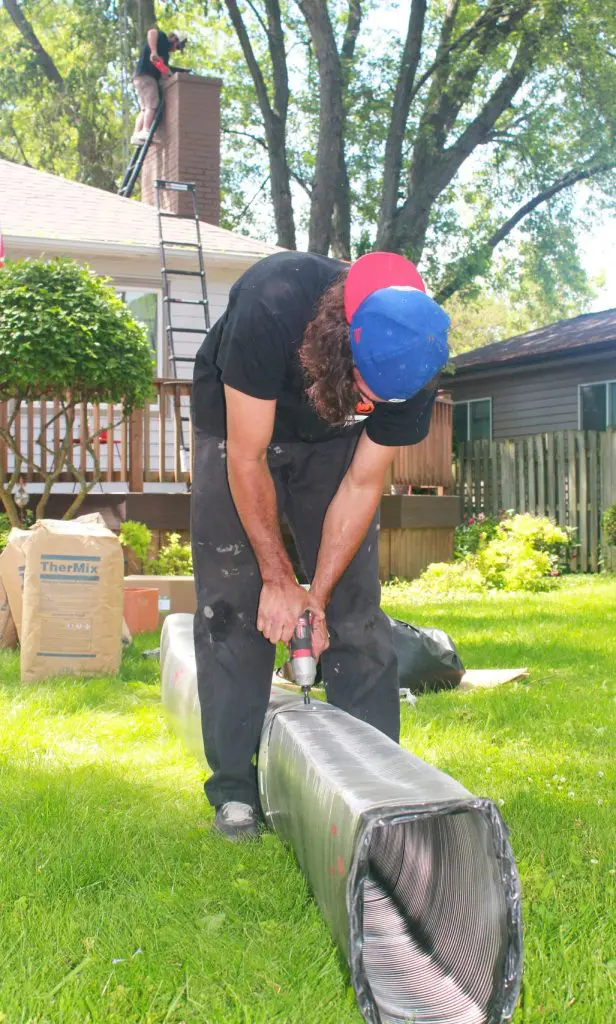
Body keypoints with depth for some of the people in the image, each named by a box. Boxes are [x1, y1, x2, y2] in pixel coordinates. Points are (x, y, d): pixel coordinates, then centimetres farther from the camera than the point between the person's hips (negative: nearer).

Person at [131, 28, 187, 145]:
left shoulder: (163, 49, 29)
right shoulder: (161, 38, 3)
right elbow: (152, 32, -20)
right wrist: (154, 51, -30)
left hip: (140, 78, 9)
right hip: (146, 76, -9)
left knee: (144, 109, 5)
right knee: (152, 105, -16)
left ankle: (136, 135, -1)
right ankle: (145, 131, -25)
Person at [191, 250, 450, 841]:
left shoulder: (415, 361, -28)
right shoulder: (272, 308, -40)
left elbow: (362, 485, -18)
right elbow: (247, 458, -29)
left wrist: (318, 594, -20)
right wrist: (278, 577, -24)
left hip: (331, 442, 2)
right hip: (239, 424, -2)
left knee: (355, 608, -5)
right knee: (232, 606, -9)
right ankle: (234, 788, -1)